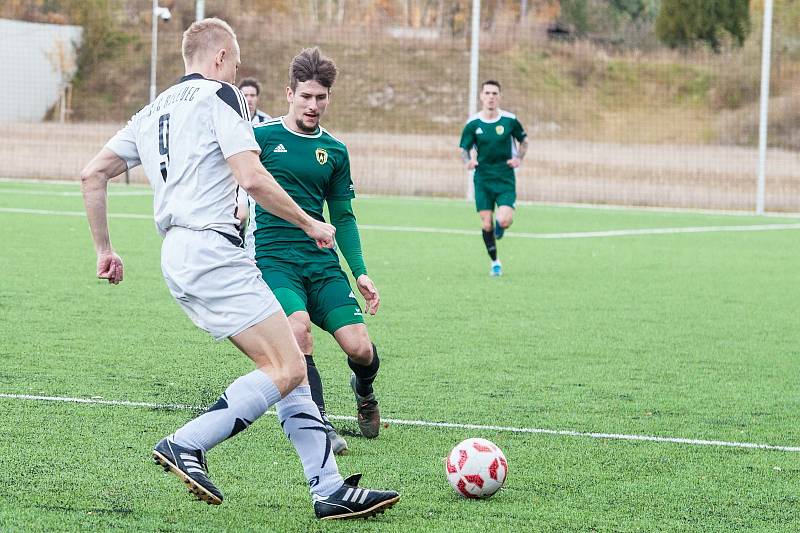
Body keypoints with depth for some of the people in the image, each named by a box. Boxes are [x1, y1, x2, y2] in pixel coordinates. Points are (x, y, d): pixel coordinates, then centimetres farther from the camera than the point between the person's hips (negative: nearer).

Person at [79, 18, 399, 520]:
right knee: (287, 369, -11)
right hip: (213, 249, -10)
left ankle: (329, 489, 2)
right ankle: (186, 446, -12)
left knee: (288, 365, 8)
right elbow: (251, 178, -15)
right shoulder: (220, 95, -4)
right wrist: (309, 223, -3)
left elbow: (93, 174, 19)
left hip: (177, 253, 10)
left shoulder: (155, 110, 21)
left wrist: (104, 249, 25)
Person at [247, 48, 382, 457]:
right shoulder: (262, 137, 2)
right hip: (272, 259, -3)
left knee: (360, 348, -9)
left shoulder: (334, 151, 13)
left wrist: (360, 273, 10)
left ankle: (363, 392, 28)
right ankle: (319, 426, -20)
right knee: (298, 325, -32)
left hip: (322, 262, 3)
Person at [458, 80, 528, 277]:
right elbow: (464, 149, 1)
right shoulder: (473, 123, -3)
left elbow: (523, 140, 12)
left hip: (506, 179, -1)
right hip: (482, 179, 1)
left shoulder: (509, 120, -3)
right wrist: (468, 161, -21)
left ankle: (500, 227, 22)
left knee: (504, 221, -17)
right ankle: (495, 262, 16)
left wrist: (519, 159, -5)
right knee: (486, 225, -3)